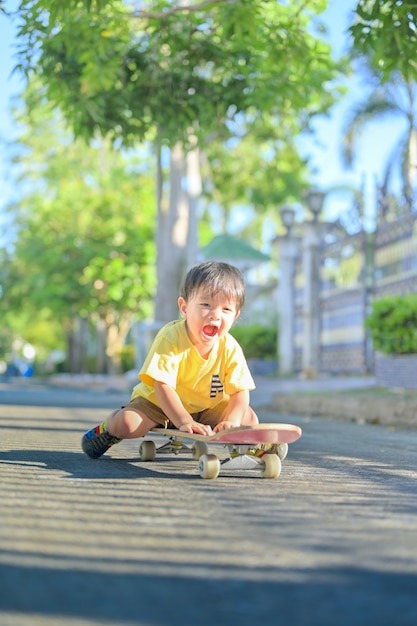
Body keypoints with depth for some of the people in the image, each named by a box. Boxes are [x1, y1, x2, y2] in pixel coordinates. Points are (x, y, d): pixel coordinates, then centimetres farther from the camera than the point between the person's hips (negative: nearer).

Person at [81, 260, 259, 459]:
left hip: (208, 407, 4)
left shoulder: (230, 348, -16)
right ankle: (111, 427, 10)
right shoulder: (170, 338, -28)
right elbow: (163, 386, -31)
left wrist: (231, 421, -33)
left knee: (249, 418, -12)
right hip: (157, 403, -3)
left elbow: (240, 392, -14)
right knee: (127, 423, -28)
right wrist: (184, 422, -40)